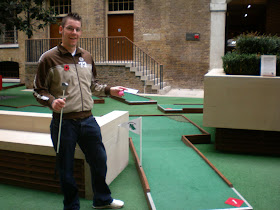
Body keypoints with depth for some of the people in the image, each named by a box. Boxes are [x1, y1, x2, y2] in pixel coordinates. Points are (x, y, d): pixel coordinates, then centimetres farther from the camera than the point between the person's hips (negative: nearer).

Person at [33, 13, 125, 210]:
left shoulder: (87, 57, 9)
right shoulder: (49, 58, -7)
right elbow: (39, 90, -4)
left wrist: (109, 90, 6)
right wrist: (51, 101, -24)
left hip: (88, 120, 5)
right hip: (63, 122, -5)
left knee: (100, 160, 16)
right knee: (66, 169, 9)